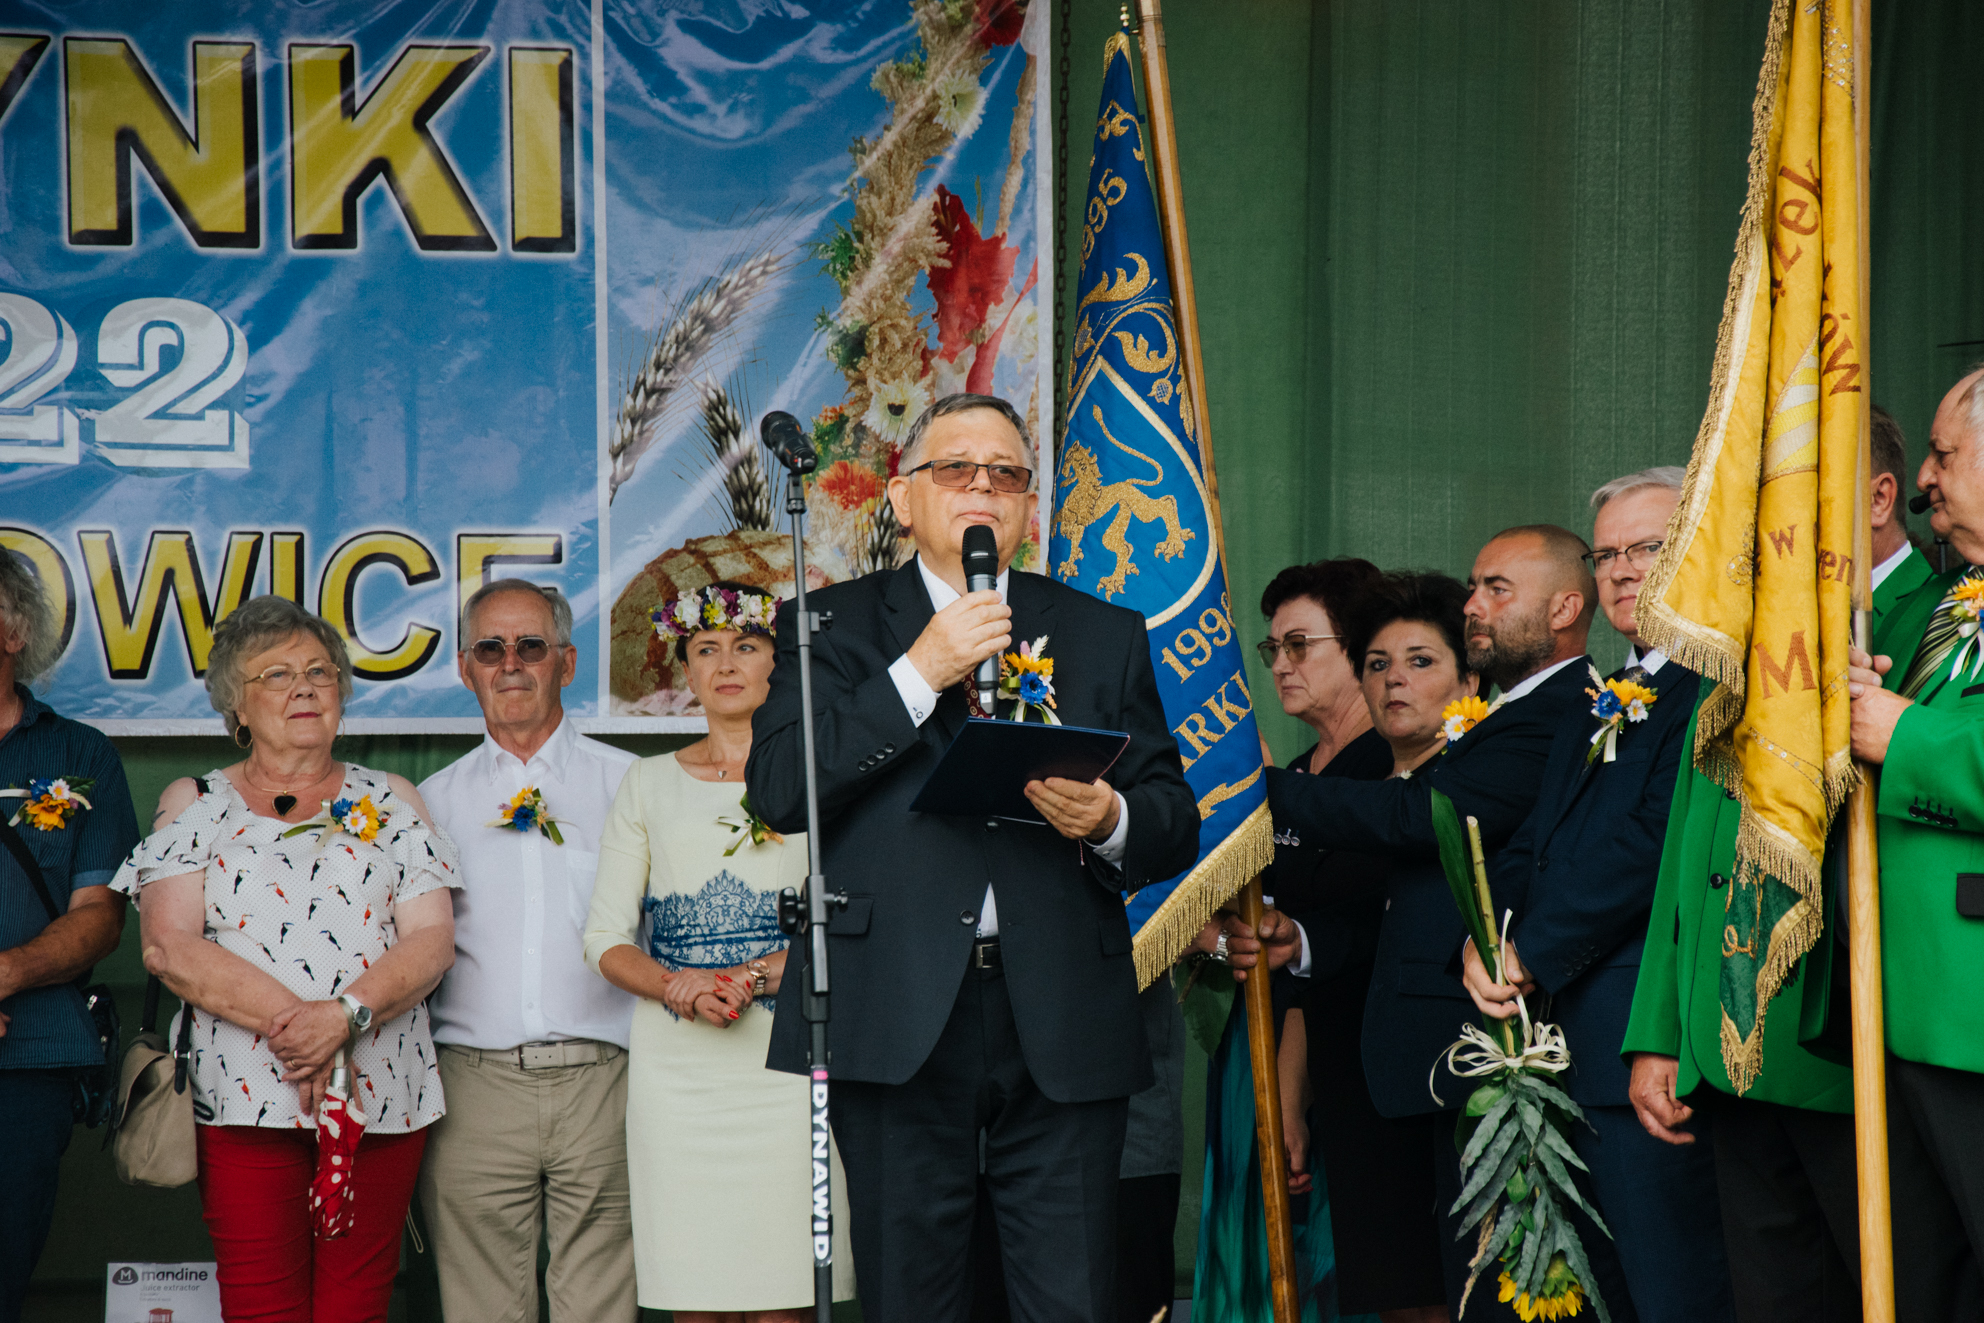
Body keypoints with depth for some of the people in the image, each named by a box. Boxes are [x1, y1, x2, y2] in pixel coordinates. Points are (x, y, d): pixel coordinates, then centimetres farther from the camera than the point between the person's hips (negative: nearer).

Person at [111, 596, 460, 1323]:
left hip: (382, 1095, 1)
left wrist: (348, 1013, -14)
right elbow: (169, 947, -3)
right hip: (244, 1099, -1)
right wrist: (288, 1019, -13)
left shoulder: (391, 800, 14)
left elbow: (433, 940, 4)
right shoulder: (194, 804, 10)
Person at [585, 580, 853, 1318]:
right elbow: (605, 939, 10)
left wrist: (756, 977, -13)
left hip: (789, 1051, -1)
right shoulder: (649, 784, 14)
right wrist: (680, 988, -10)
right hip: (676, 1060, 2)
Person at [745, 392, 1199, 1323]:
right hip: (900, 1019, -1)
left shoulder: (1105, 636, 16)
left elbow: (1176, 827, 13)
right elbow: (778, 791, -5)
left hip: (1062, 1023, 1)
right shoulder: (834, 625, 10)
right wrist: (917, 674, -10)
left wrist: (1110, 821, -11)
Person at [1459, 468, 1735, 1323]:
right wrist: (1485, 941, -2)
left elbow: (1656, 842, -17)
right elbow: (1529, 848, 19)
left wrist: (1534, 955, -10)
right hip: (1566, 1047, 9)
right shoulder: (1595, 706, 23)